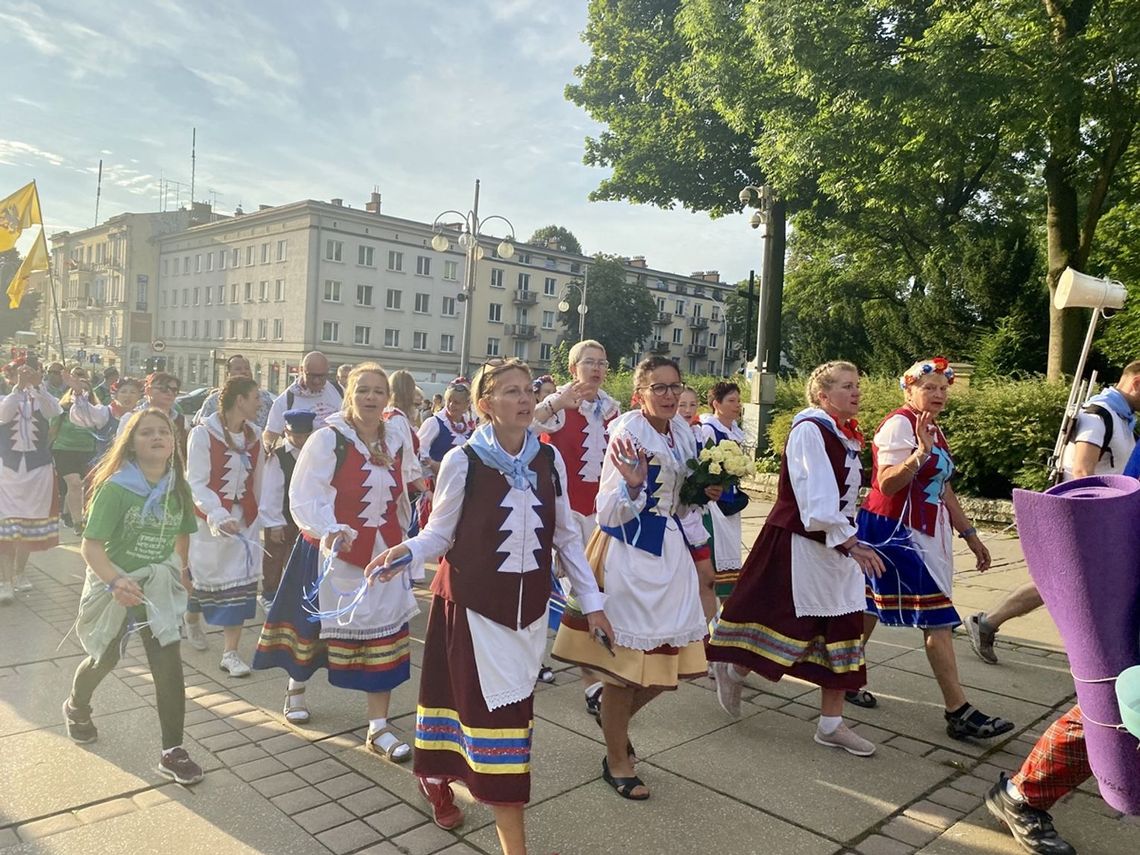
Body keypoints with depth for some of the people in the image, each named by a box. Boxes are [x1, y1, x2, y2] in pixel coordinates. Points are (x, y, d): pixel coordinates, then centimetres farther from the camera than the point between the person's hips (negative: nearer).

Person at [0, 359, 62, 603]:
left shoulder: (43, 399, 1)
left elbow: (54, 411, -22)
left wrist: (37, 385, -33)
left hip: (38, 472, 2)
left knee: (30, 525, 12)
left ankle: (20, 573, 31)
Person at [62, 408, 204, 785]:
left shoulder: (178, 489, -6)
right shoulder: (116, 488, -22)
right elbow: (91, 546, -25)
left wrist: (179, 574, 12)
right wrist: (115, 582, -40)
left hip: (159, 587, 3)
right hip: (113, 587, -2)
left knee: (169, 666, -8)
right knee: (104, 659, 22)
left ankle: (172, 752, 4)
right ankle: (76, 707, 56)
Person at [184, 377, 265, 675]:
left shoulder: (253, 436, 1)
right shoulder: (203, 434, -14)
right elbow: (196, 484, -17)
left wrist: (256, 520, 12)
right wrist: (219, 515, -29)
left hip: (243, 522, 4)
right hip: (209, 520, -4)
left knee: (241, 582, -3)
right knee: (200, 576, 15)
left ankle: (230, 652, 4)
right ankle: (192, 617, 47)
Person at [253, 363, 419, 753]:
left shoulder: (397, 444, 6)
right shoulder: (327, 439, -11)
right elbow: (303, 498, -14)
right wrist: (328, 530, -31)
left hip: (382, 556, 4)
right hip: (334, 554, -4)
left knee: (384, 637, -1)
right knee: (317, 626, 15)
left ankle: (378, 726, 9)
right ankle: (296, 685, 46)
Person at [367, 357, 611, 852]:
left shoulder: (550, 459, -2)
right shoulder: (463, 461, -13)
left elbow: (566, 536, 5)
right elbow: (440, 532, -6)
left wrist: (591, 600, 4)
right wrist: (407, 551, -28)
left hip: (530, 603, 5)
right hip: (475, 602, -4)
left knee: (509, 706, 15)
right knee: (499, 710, -2)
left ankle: (437, 775, 42)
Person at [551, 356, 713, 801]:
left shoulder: (682, 431, 6)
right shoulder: (628, 433, -17)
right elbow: (611, 513, -21)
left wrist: (699, 548, 12)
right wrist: (632, 483, -37)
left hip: (671, 550, 8)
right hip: (630, 552, -7)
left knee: (669, 654, 13)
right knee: (626, 657, 4)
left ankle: (615, 718, 41)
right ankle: (617, 760, 25)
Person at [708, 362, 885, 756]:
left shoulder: (845, 435, 12)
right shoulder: (809, 430, -16)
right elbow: (815, 498, -23)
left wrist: (850, 540, 13)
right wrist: (851, 542, -24)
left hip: (835, 544, 9)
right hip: (800, 543, -9)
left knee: (842, 627, 8)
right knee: (790, 622, -1)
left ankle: (832, 723, 17)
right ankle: (732, 669, 27)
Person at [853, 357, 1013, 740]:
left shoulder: (934, 430, 15)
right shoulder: (899, 424, -13)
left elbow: (943, 490, 22)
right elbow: (887, 484, -23)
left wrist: (970, 534, 22)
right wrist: (922, 451, -34)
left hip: (923, 536, 9)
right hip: (893, 532, -9)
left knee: (870, 607, 14)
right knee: (936, 616, -7)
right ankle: (959, 710, -1)